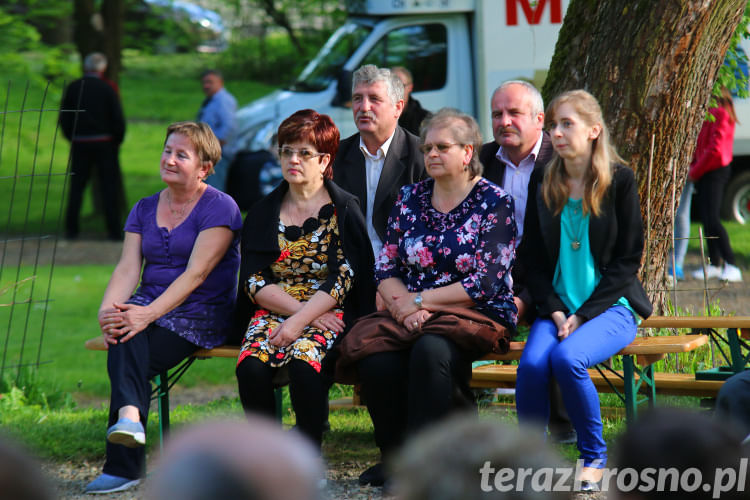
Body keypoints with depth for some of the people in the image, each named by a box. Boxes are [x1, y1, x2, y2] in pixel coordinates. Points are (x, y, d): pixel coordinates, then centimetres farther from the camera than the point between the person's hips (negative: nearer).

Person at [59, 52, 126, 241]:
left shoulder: (73, 88, 0)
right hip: (104, 143, -2)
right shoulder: (107, 89, -6)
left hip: (79, 143, 2)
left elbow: (64, 119, 3)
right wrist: (117, 140, 7)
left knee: (76, 186, 8)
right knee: (109, 187, 3)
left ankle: (71, 229, 7)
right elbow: (118, 119, -7)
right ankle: (114, 230, 3)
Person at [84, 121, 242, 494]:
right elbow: (128, 268, 4)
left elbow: (196, 274, -16)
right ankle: (129, 415, -54)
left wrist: (149, 313, -28)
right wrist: (108, 310, -18)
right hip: (149, 306, 5)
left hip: (201, 313, -4)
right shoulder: (144, 209, 16)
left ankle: (122, 465, -37)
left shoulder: (220, 208, -4)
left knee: (127, 350, -29)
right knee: (125, 339, -32)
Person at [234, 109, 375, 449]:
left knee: (304, 364, -34)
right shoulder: (264, 212, 13)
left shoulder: (344, 210, 4)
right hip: (273, 311, 3)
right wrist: (300, 309, -11)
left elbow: (344, 277, -6)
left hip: (329, 313, -3)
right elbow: (254, 281, 5)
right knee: (251, 367, -29)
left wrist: (300, 321, -18)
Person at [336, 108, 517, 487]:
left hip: (477, 315, -4)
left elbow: (484, 284, -9)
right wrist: (403, 305, -10)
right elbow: (386, 268, 11)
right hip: (409, 315, 5)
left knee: (430, 350, -37)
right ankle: (396, 456, -11)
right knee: (374, 359, -28)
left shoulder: (494, 203, -1)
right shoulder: (410, 198, 15)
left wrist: (419, 301, -9)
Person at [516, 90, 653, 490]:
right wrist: (555, 312, -8)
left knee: (567, 358, -32)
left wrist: (583, 315, -12)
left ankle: (594, 457, -11)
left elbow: (628, 259, -4)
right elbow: (534, 260, 9)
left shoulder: (619, 180, -2)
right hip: (556, 309, 3)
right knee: (531, 364, -28)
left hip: (610, 306, -3)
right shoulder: (544, 187, 8)